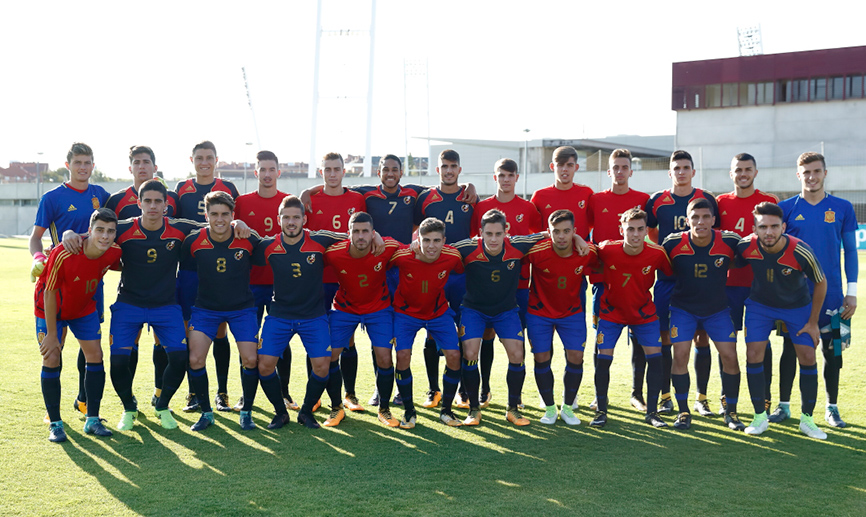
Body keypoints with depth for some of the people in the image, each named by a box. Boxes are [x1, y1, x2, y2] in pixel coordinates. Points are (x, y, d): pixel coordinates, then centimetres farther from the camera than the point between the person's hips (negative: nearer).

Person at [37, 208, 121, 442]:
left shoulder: (114, 253, -21)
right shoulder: (63, 255, -35)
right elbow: (49, 293, -24)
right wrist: (52, 334, -20)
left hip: (84, 309, 4)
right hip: (52, 310, -4)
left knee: (95, 356, -1)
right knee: (51, 359, -8)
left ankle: (92, 420, 9)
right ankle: (55, 424, 3)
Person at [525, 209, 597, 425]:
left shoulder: (588, 252, -18)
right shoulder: (537, 251, -25)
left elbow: (594, 267, 6)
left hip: (572, 312, 2)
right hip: (539, 312, -1)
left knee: (576, 357, -4)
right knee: (541, 358, -2)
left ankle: (567, 407, 16)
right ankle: (549, 408, 16)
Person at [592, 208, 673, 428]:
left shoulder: (657, 253, -20)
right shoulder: (607, 249, -24)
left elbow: (671, 275, -3)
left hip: (644, 313, 1)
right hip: (611, 312, -1)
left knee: (655, 356, -5)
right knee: (603, 358, -6)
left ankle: (652, 412, 10)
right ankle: (601, 411, 10)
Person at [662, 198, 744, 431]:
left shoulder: (730, 242, -15)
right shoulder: (673, 243, -15)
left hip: (718, 309, 1)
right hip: (683, 308, 0)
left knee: (729, 356, -4)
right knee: (680, 355, -8)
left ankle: (731, 412, 13)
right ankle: (683, 412, 7)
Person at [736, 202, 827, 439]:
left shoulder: (800, 252, -31)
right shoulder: (746, 246, -26)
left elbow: (821, 283, -13)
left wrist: (813, 322, -8)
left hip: (798, 306, -1)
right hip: (760, 304, 1)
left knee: (807, 357, -5)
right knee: (753, 355, -9)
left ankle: (807, 419, 11)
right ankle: (760, 417, 6)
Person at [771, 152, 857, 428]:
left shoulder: (842, 208, 2)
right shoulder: (786, 208, 1)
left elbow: (850, 250, 6)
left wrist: (851, 291, 1)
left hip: (830, 293, 1)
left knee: (832, 351, 6)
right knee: (791, 348, 5)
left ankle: (832, 408, 19)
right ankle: (783, 406, 16)